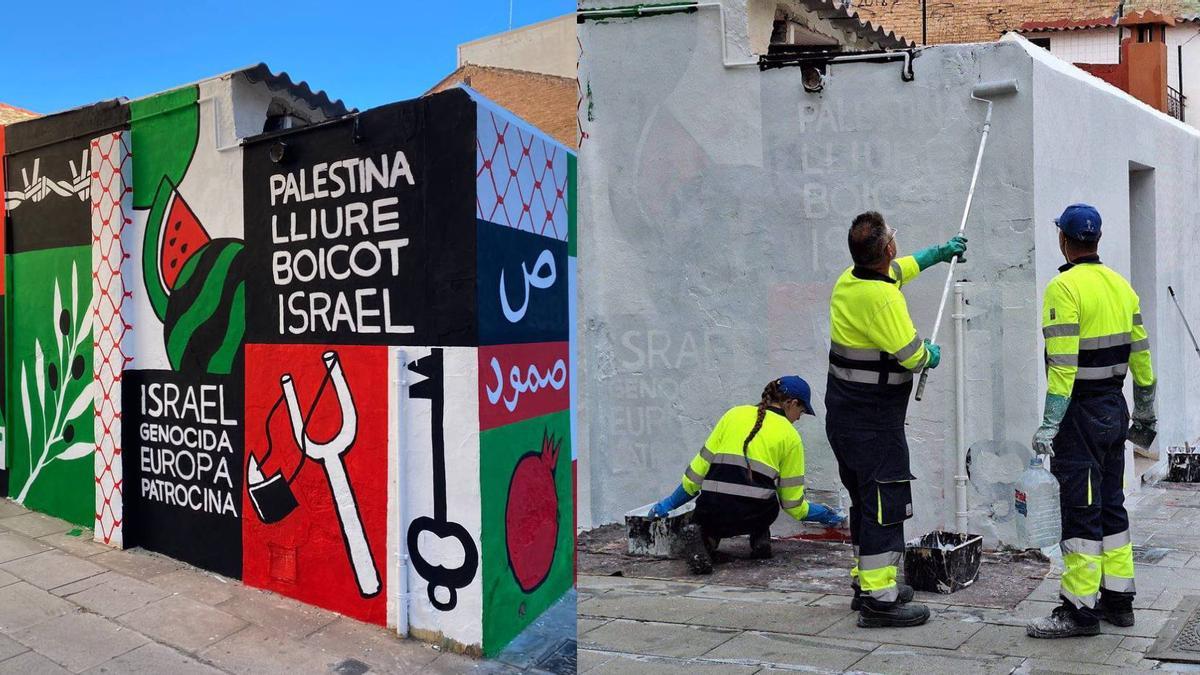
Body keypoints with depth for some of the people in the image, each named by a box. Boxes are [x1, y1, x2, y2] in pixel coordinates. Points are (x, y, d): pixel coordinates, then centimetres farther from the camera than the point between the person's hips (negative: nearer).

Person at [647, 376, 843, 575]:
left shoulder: (734, 415, 14)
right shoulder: (790, 436, 9)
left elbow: (701, 463, 13)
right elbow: (792, 502, 11)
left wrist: (671, 502, 19)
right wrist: (824, 514, 29)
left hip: (713, 511, 0)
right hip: (754, 516, 1)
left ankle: (705, 536, -2)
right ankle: (760, 537, 13)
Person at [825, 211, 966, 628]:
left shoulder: (849, 280, 7)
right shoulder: (882, 299, -23)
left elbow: (900, 268, 28)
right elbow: (912, 356, -20)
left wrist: (940, 252, 39)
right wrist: (931, 354, 4)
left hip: (843, 413, 10)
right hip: (874, 420, -10)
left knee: (865, 500, 19)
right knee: (885, 504, -3)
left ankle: (866, 581, 30)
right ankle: (879, 599, 1)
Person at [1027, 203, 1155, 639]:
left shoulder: (1064, 288, -15)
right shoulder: (1120, 285, 10)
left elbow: (1063, 362, -22)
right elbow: (1140, 352, 13)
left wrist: (1050, 424, -22)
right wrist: (1146, 410, 21)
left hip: (1081, 412, -8)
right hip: (1114, 407, 8)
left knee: (1081, 511, -3)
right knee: (1110, 504, 16)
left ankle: (1081, 609, 3)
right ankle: (1118, 598, 24)